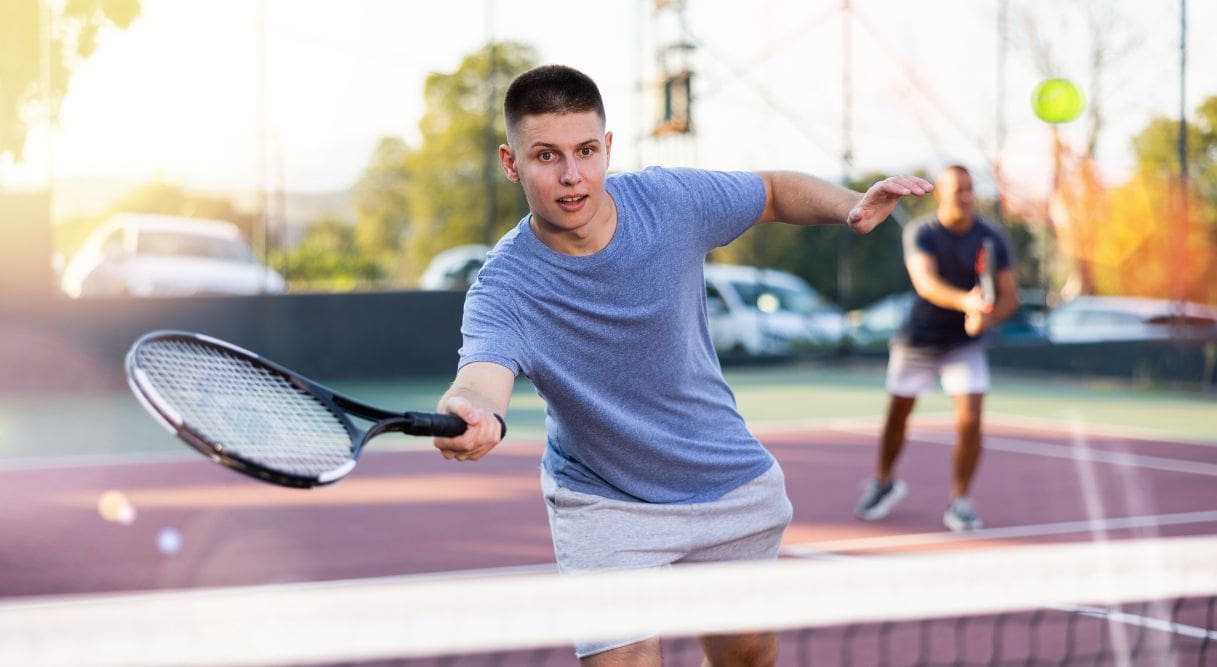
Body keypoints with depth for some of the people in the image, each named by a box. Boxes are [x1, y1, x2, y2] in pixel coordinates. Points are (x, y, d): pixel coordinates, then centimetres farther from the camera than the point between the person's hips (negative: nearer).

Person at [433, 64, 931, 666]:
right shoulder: (505, 287, -27)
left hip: (731, 485, 4)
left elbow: (776, 192, 3)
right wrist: (467, 417, -71)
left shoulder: (671, 198, -17)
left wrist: (850, 207, -17)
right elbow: (482, 374, -47)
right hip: (603, 504, -3)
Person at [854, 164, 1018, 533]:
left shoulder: (991, 238, -10)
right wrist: (965, 301, -52)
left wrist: (987, 319, -31)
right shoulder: (920, 233, -16)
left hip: (965, 344, 0)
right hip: (917, 339, 0)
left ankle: (959, 502, 0)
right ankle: (883, 483, 39)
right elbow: (926, 283, -33)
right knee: (897, 415, 13)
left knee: (970, 419, -15)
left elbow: (1010, 296, -9)